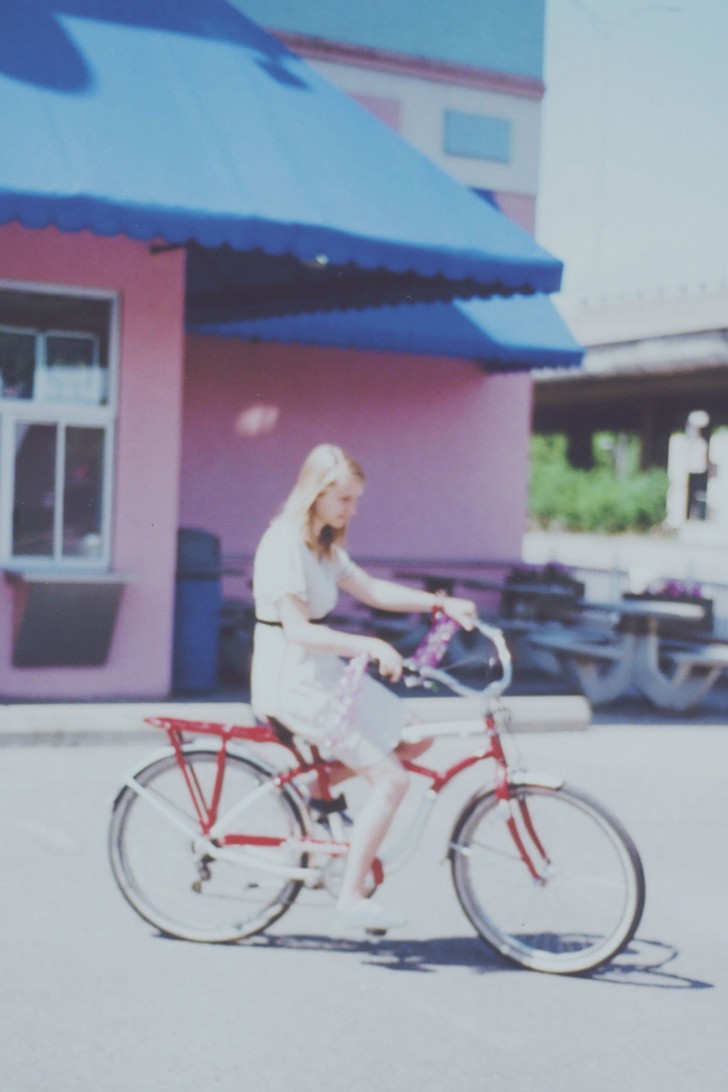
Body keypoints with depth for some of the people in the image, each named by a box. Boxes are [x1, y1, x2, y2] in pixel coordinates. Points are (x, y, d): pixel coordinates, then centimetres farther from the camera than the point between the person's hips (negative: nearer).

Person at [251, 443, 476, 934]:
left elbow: (370, 589, 11)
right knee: (391, 779, -13)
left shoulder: (323, 545, 12)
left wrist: (442, 603, 1)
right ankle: (352, 901, -7)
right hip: (292, 679, -9)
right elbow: (297, 629, -25)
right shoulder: (285, 543, -18)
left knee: (415, 738, 7)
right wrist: (370, 646, -34)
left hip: (323, 671, 10)